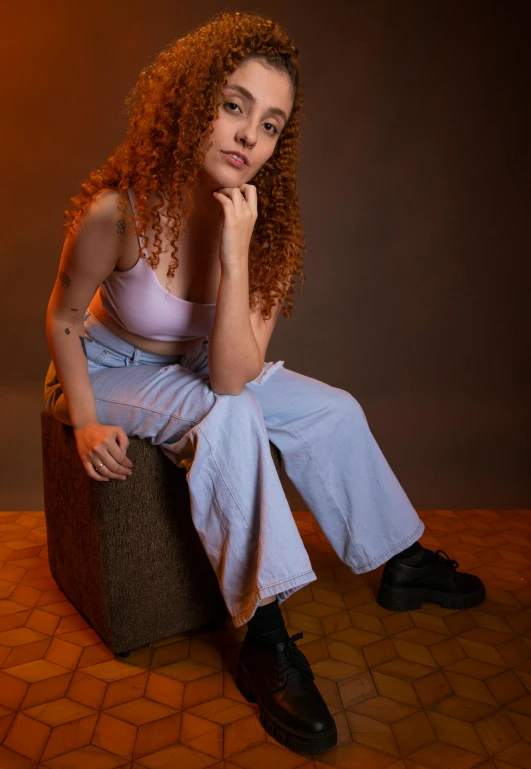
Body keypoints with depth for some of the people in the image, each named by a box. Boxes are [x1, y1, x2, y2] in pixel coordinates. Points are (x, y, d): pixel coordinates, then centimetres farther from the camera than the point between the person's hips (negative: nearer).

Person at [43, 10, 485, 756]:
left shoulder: (264, 227, -19)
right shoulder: (118, 211, -29)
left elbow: (232, 375, -27)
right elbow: (63, 318, -12)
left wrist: (234, 256, -37)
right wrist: (86, 423, -18)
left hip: (194, 367, 5)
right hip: (108, 372, -4)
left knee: (333, 411, -5)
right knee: (226, 416, -33)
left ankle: (401, 565, 16)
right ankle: (263, 640, -24)